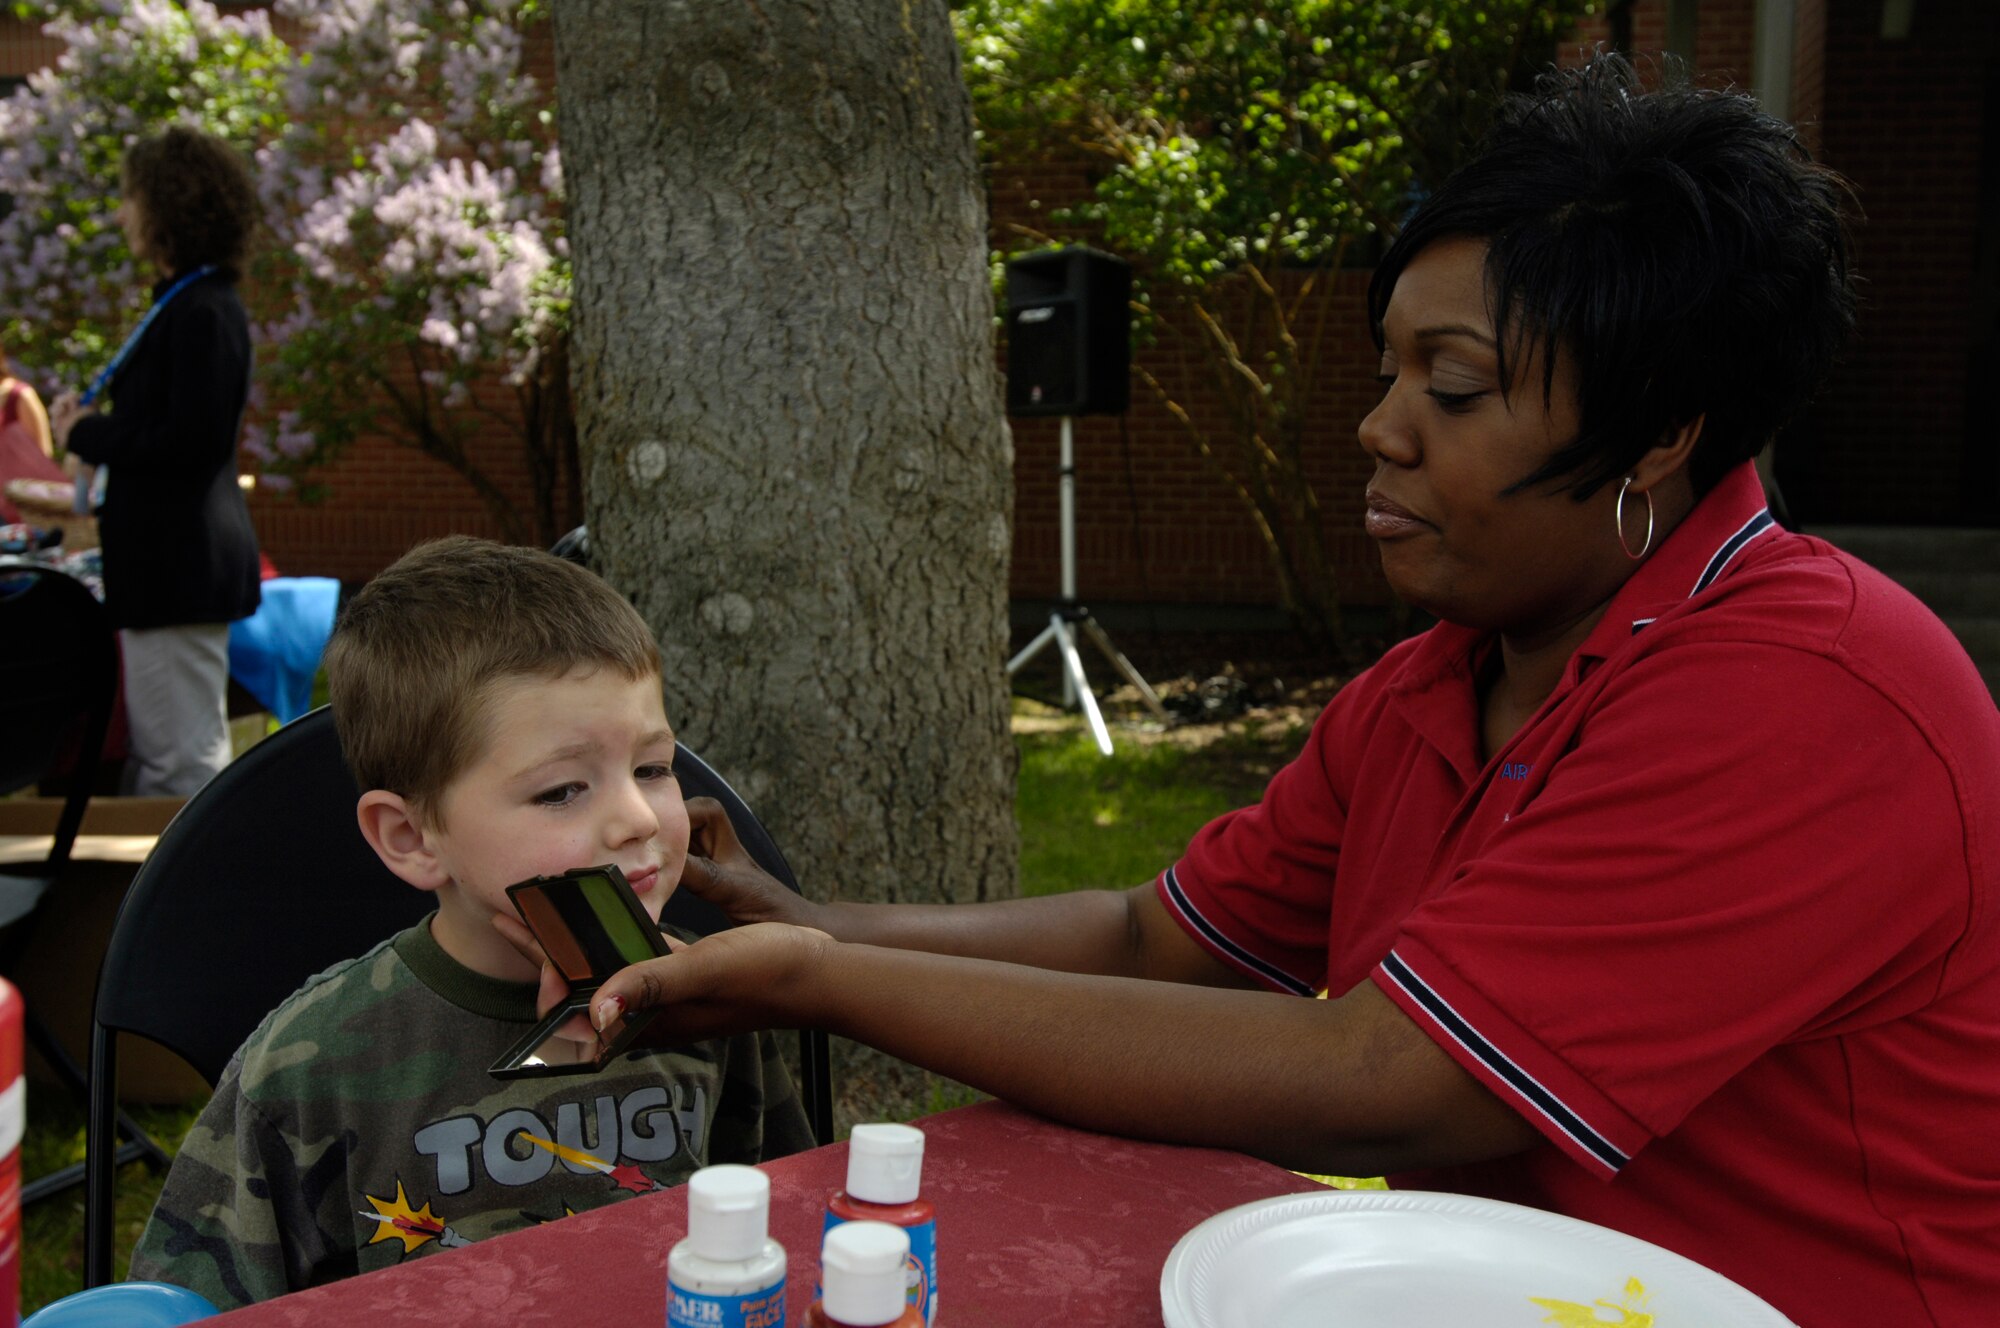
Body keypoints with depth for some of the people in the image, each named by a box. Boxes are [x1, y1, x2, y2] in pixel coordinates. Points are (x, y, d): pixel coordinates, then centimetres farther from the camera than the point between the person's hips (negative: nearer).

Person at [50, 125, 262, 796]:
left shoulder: (202, 312, -16)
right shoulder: (186, 302, 15)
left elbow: (190, 442, -23)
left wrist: (87, 435, -11)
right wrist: (93, 426, 4)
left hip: (183, 561, -11)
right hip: (168, 557, 11)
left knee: (183, 765, -4)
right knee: (156, 761, 19)